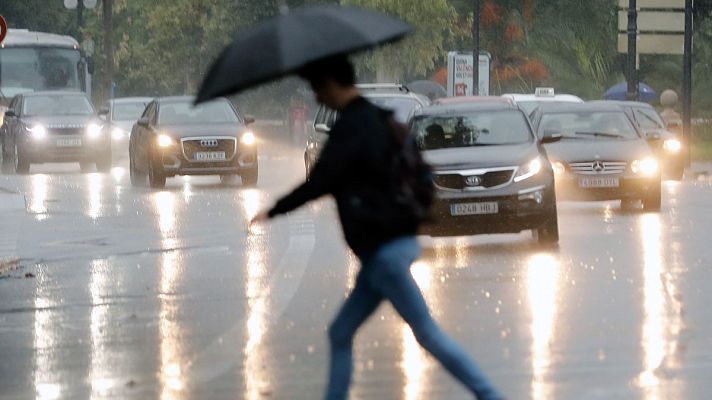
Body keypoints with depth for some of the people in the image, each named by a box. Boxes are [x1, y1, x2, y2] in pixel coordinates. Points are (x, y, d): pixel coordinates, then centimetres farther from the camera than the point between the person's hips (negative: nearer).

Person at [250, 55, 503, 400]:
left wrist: (274, 211, -6)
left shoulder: (351, 128, -15)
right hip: (383, 249, 10)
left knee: (427, 334, -7)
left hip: (385, 251, -10)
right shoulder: (376, 119, 14)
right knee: (340, 334, 11)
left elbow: (319, 183, -18)